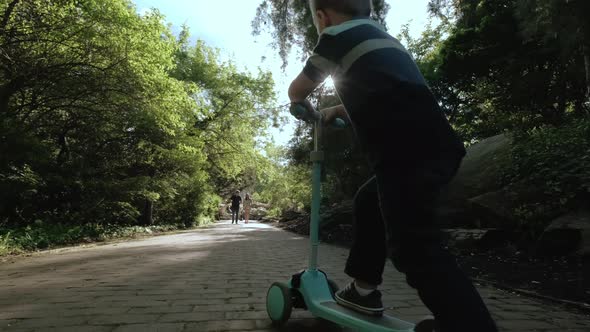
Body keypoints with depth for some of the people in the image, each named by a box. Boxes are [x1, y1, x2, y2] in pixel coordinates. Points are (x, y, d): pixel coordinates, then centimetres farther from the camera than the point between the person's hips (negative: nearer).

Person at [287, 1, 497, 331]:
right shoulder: (380, 37, 30)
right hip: (436, 146, 9)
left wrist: (304, 104, 40)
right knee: (368, 202, 23)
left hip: (408, 153, -9)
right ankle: (365, 290, 31)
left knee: (415, 248, -9)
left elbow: (297, 91, 19)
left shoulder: (337, 36, 8)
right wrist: (336, 111, 37)